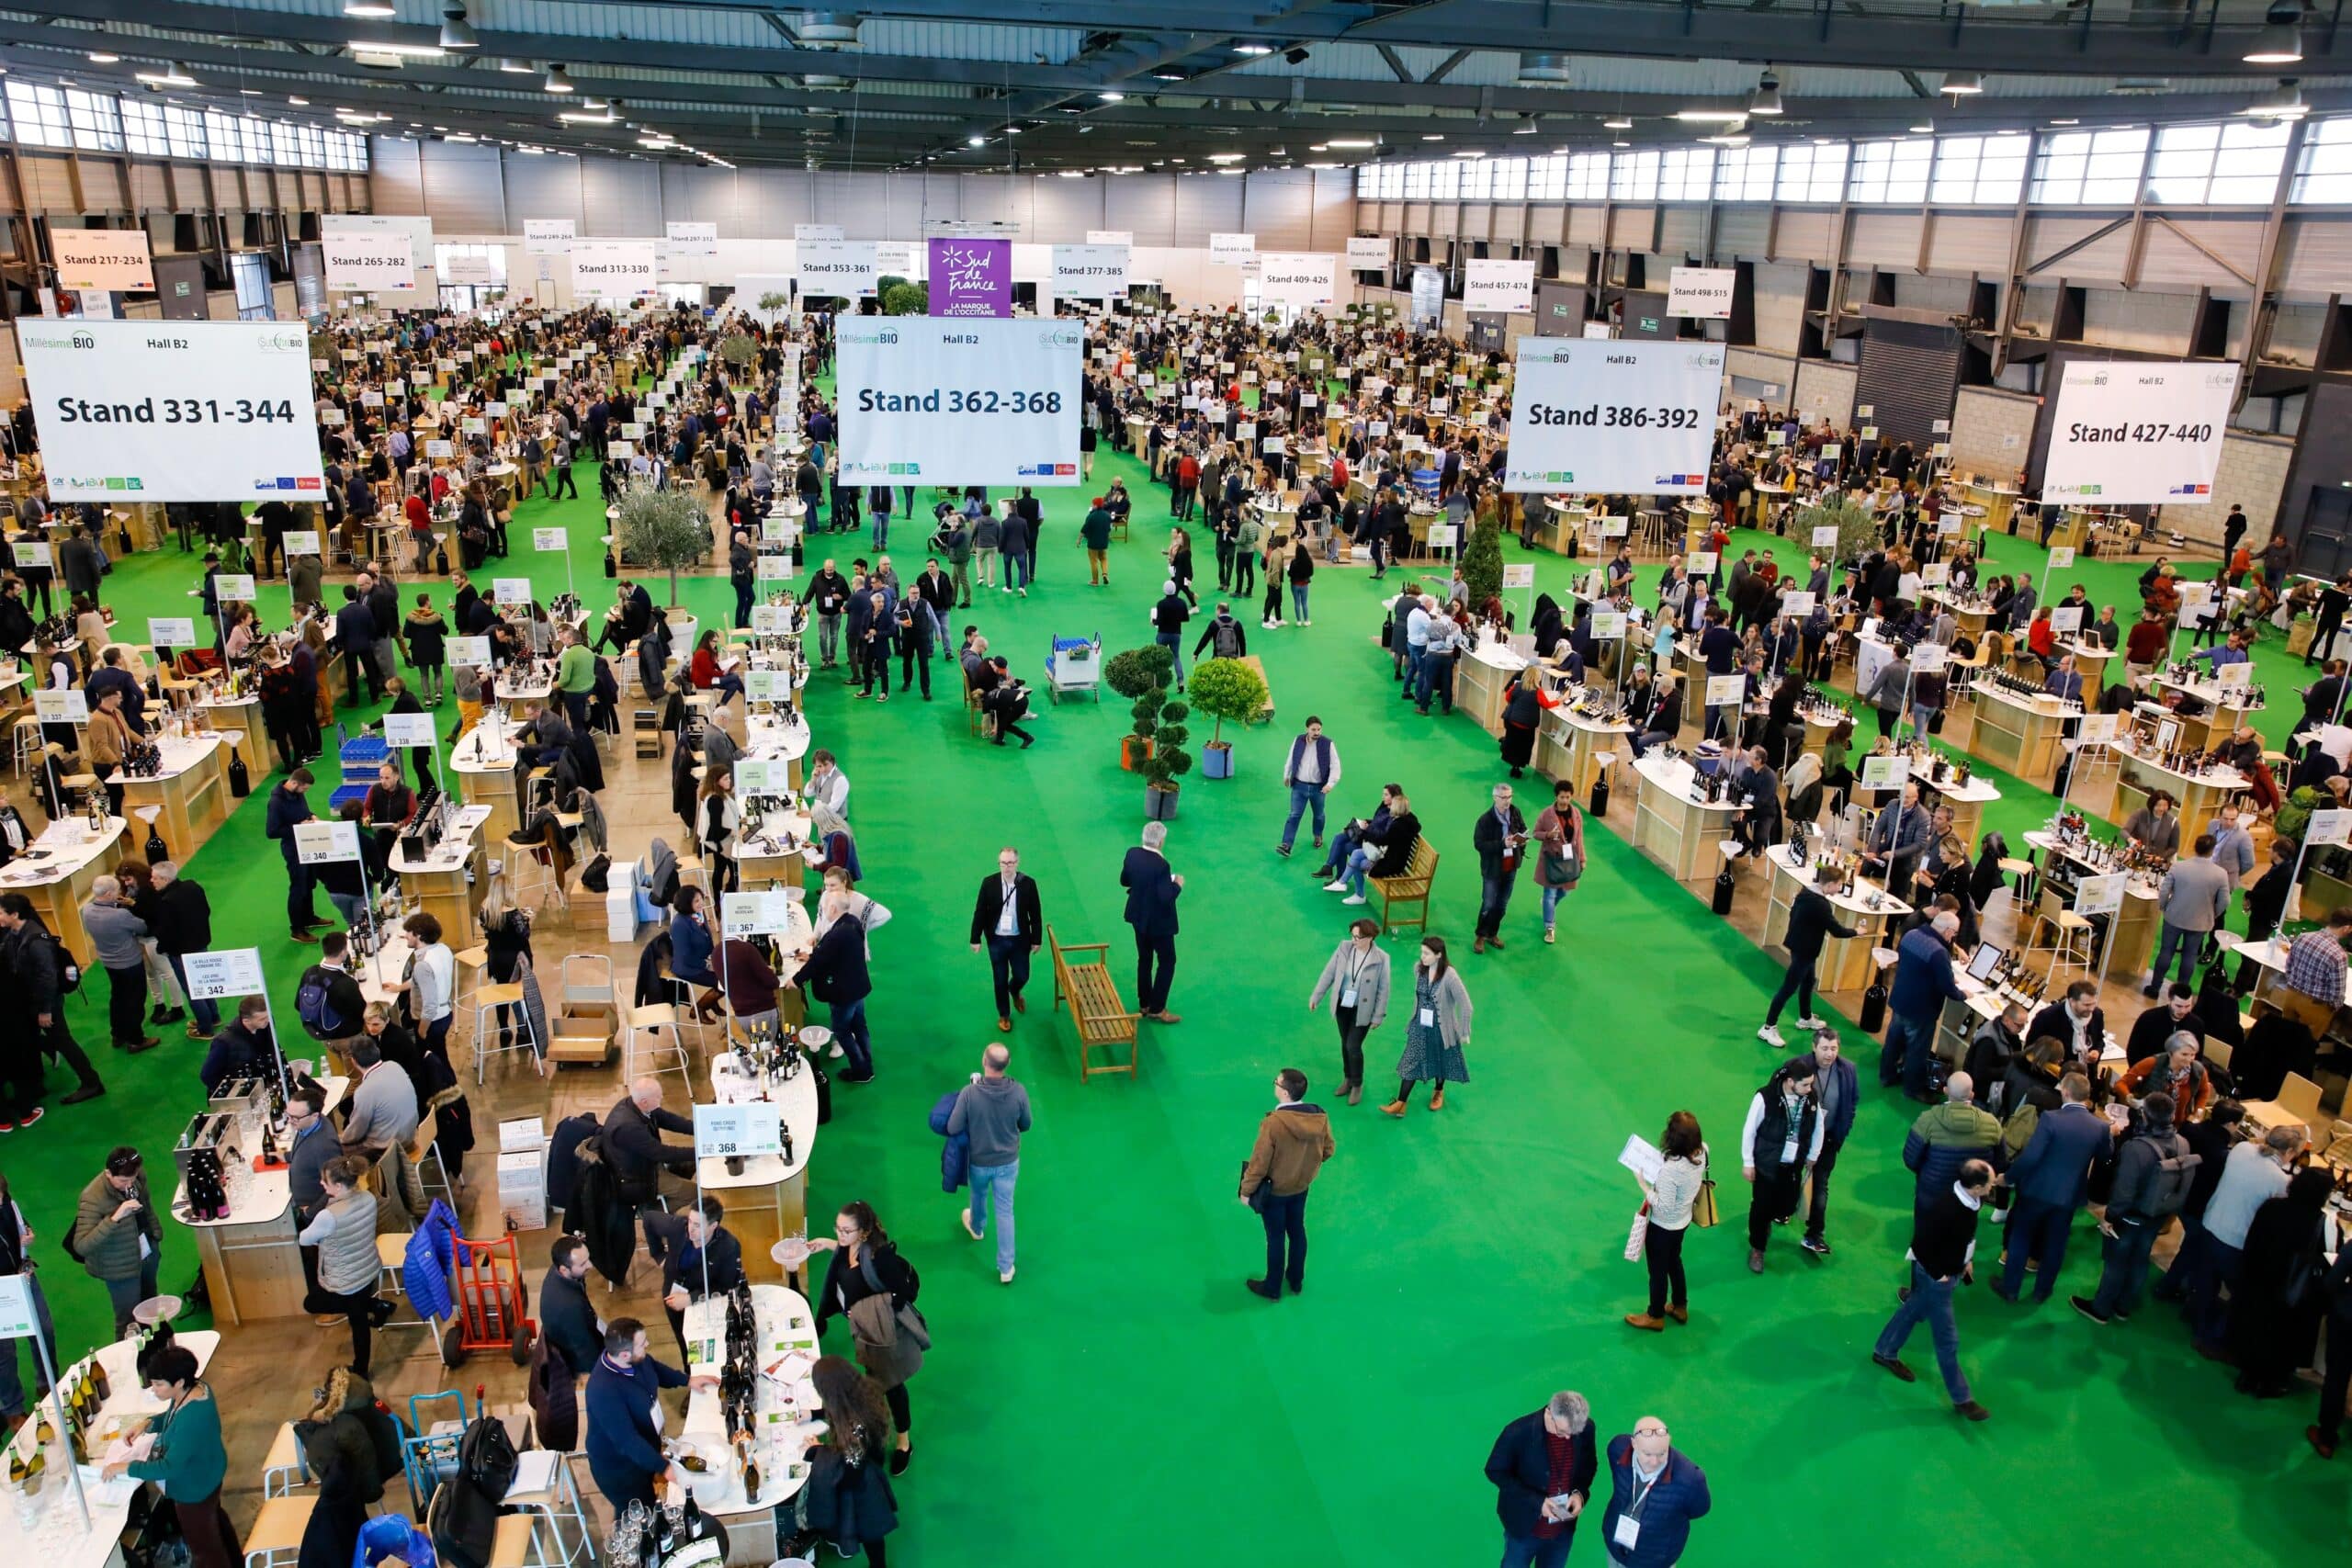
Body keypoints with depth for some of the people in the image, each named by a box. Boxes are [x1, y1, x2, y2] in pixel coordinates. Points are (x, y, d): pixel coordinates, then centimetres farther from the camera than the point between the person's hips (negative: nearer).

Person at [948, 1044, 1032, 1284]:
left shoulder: (969, 1093, -29)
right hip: (1008, 1162, 0)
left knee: (979, 1196, 31)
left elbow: (952, 1129, -20)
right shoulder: (1019, 1092, -22)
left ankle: (977, 1227, 62)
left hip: (979, 1162, 0)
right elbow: (1025, 1126, -6)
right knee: (1005, 1211, 15)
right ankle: (1005, 1267, 22)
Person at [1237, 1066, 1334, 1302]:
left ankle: (1272, 1288, 34)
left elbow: (1259, 1162, -25)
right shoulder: (1320, 1117, -18)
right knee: (1297, 1232, 24)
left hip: (1274, 1190, -5)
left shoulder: (1273, 1123, -35)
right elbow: (1328, 1149, -2)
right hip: (1301, 1187, 5)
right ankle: (1296, 1281, 44)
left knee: (1276, 1238, 14)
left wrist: (1246, 1190, -9)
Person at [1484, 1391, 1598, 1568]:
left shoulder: (1586, 1428, -17)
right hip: (1524, 1526, -3)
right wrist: (1536, 1501, -24)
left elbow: (1590, 1465, 3)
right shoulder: (1519, 1432, -28)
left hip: (1563, 1530, 3)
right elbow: (1495, 1471, -16)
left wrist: (1580, 1492, -17)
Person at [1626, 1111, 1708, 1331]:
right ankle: (1680, 1307, 50)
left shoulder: (1670, 1168, -40)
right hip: (1683, 1221, 7)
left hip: (1663, 1227, -7)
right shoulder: (1701, 1152, -17)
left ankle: (1656, 1317, 38)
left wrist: (1643, 1185, -25)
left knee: (1658, 1271, 17)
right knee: (1674, 1262, 31)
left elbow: (1664, 1208, -31)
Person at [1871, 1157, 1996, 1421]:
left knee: (1914, 1310, 26)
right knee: (1948, 1338, 8)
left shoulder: (1972, 1200, -12)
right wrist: (1938, 1275, -17)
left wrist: (1966, 1260, 11)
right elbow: (1921, 1244, -27)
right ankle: (1961, 1398, 23)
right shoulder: (1946, 1209, -37)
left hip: (1953, 1270, 8)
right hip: (1937, 1276, -8)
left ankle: (1885, 1352, 47)